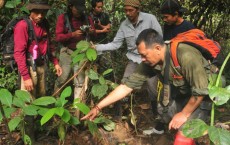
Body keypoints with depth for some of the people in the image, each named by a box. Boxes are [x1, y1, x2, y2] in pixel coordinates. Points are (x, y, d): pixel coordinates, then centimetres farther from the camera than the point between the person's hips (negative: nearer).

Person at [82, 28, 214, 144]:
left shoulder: (186, 57, -37)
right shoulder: (150, 62, -16)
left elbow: (200, 92, -29)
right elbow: (128, 85, -13)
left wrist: (184, 114, -18)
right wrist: (98, 107, -14)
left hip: (204, 94, -7)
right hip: (182, 92, 7)